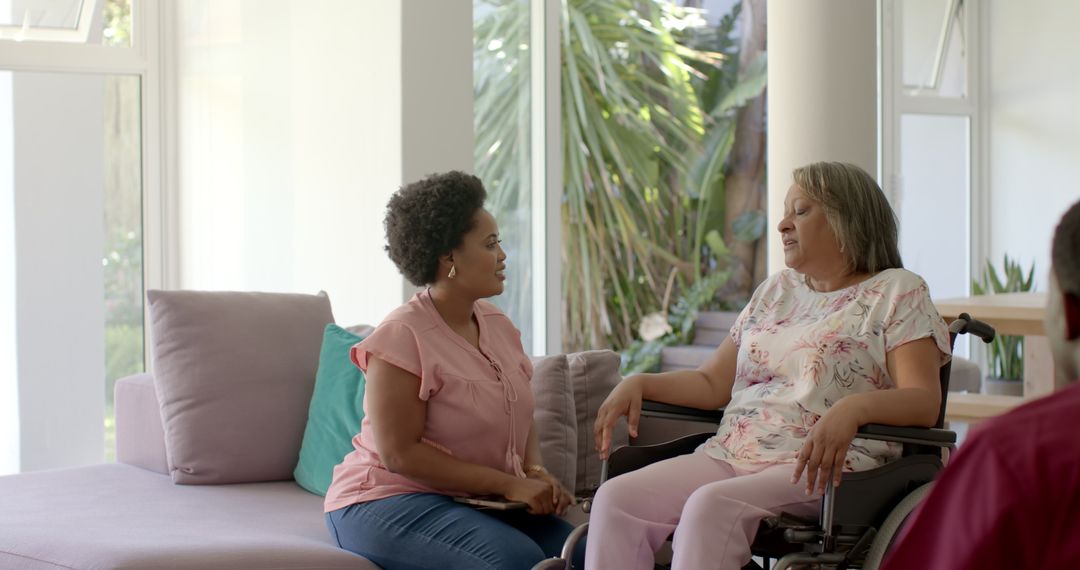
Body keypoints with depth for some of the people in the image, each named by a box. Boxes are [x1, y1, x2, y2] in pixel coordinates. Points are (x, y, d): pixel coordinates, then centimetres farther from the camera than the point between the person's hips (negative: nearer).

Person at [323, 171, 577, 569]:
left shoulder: (497, 325, 7)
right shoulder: (403, 336, -15)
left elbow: (521, 419, 16)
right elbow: (399, 453, -19)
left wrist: (536, 471, -6)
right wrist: (509, 484, -21)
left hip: (477, 502, 7)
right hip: (389, 502, -7)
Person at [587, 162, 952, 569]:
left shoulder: (897, 292, 5)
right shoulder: (776, 291, 25)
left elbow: (923, 402, -9)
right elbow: (712, 383, 26)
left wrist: (855, 407, -30)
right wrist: (639, 384, 8)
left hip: (822, 466, -6)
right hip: (729, 455, 6)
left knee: (710, 505, -36)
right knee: (615, 498, -21)